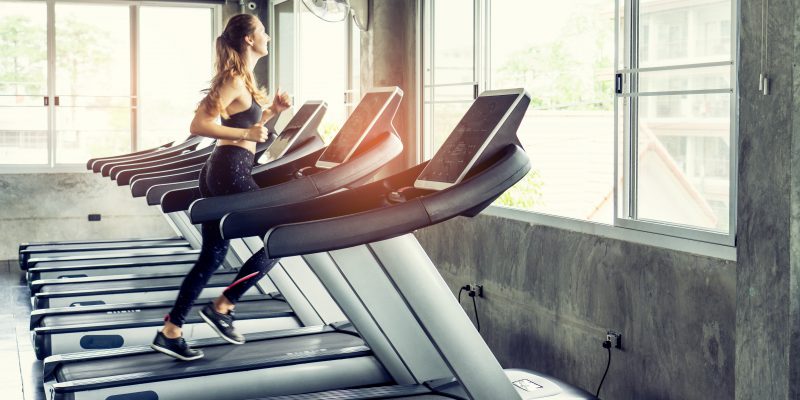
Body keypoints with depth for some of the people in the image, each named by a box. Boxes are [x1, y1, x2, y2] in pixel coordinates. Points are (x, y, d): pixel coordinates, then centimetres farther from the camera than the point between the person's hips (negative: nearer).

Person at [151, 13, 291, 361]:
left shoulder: (241, 80, 18)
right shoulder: (235, 80, -12)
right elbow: (199, 125, -19)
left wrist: (272, 110, 13)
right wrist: (246, 133, -21)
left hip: (219, 174, 10)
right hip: (231, 172, -10)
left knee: (211, 257, 12)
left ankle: (170, 332, 14)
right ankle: (221, 308, 4)